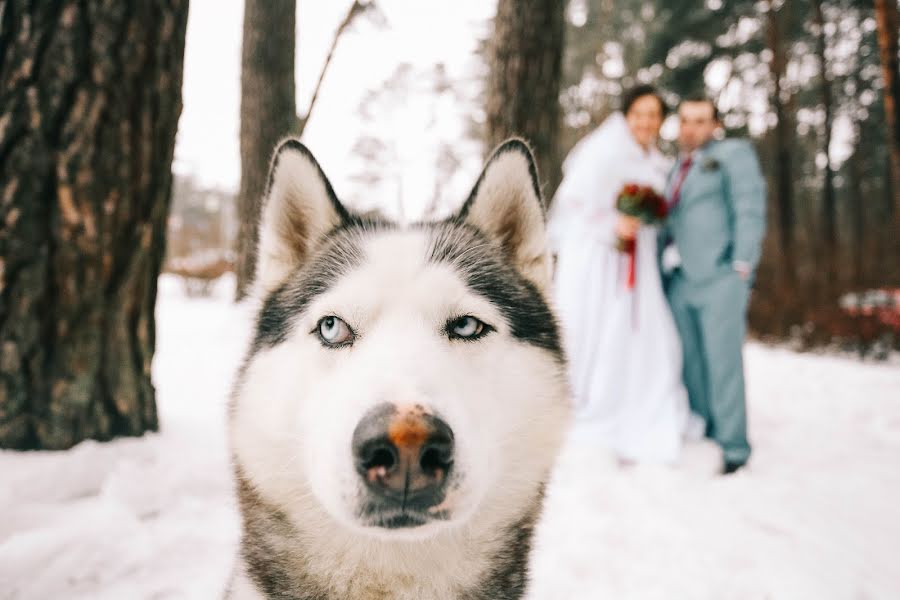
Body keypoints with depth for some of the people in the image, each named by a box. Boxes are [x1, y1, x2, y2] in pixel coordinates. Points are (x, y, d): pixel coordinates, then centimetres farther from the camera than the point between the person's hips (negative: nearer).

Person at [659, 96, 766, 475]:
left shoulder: (734, 153, 6)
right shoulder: (678, 168, 25)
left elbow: (750, 209, -3)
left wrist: (742, 266, -12)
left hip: (718, 276, -6)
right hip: (678, 280, 6)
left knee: (723, 361, -7)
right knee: (689, 363, 4)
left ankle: (732, 447, 0)